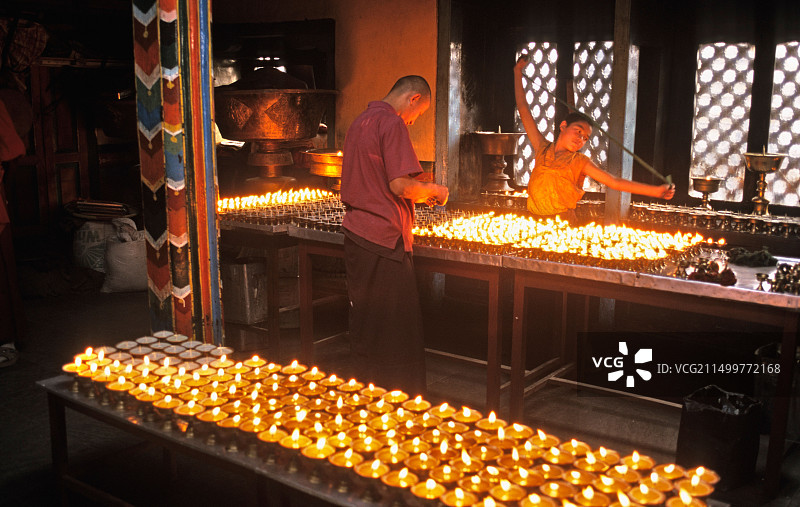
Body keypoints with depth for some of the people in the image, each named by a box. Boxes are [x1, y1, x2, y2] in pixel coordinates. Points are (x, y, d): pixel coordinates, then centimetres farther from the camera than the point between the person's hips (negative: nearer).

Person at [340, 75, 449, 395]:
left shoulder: (361, 121, 19)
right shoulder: (392, 123, -11)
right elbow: (401, 185, -19)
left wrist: (419, 193, 22)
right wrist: (432, 190, -1)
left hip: (356, 234, 10)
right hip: (383, 241, -10)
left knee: (366, 326, 14)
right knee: (398, 330, -4)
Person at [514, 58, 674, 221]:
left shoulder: (579, 161, 7)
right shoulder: (543, 149, 11)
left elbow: (615, 182, 3)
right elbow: (524, 111, 16)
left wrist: (656, 191, -5)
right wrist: (518, 72, 20)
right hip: (533, 222, 1)